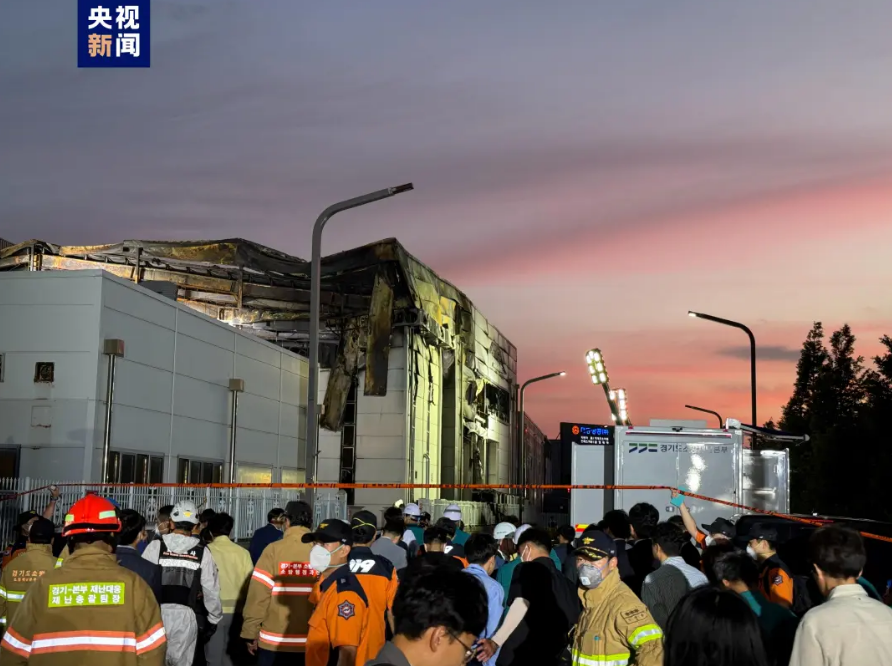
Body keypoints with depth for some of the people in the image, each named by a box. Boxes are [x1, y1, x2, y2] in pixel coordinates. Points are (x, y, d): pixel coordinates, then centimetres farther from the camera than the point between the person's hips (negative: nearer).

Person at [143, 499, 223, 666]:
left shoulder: (155, 547, -3)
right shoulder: (202, 552, 1)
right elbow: (211, 589, 3)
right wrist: (214, 618, 15)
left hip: (157, 613, -1)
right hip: (185, 615, 1)